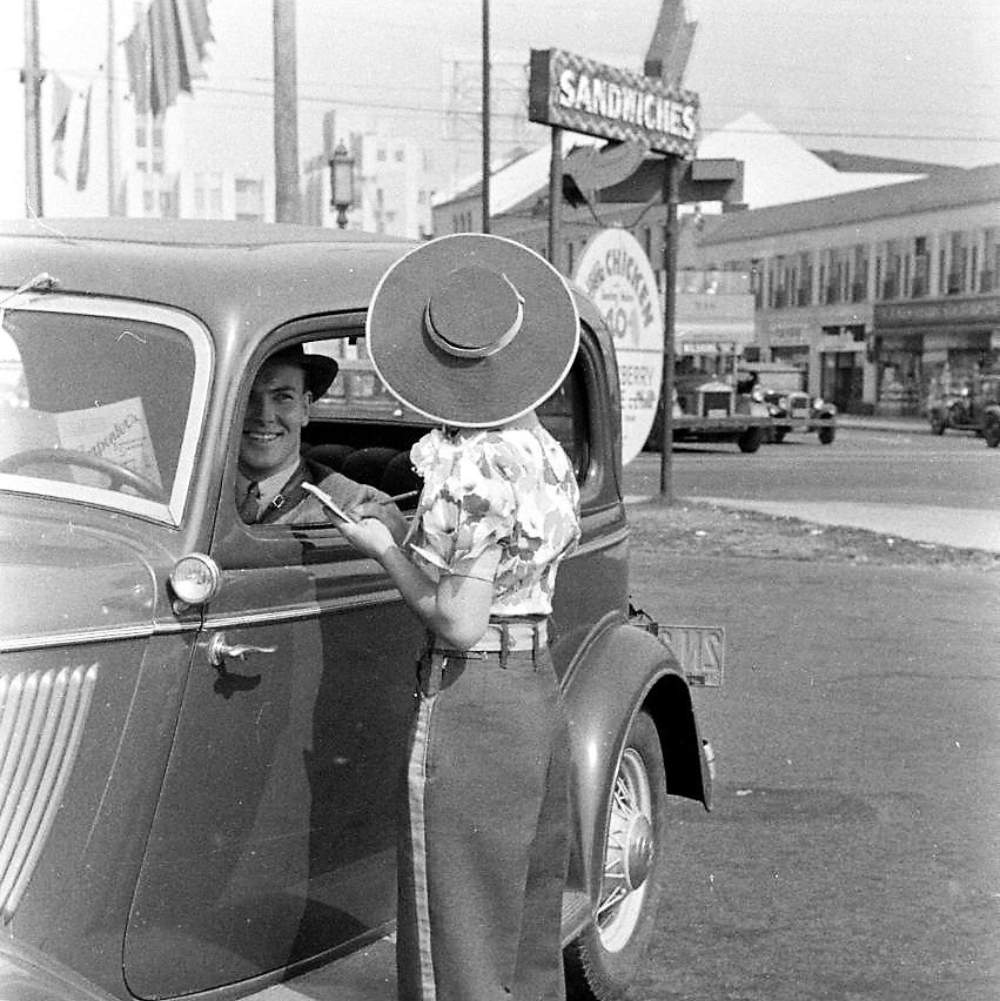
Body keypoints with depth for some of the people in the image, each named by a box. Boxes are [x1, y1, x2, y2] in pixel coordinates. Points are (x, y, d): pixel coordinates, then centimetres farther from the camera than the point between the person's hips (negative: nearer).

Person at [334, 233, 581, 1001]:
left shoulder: (470, 467, -19)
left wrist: (382, 548, -7)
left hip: (470, 704, -9)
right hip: (541, 696, 9)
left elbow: (459, 623, -20)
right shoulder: (547, 452, 6)